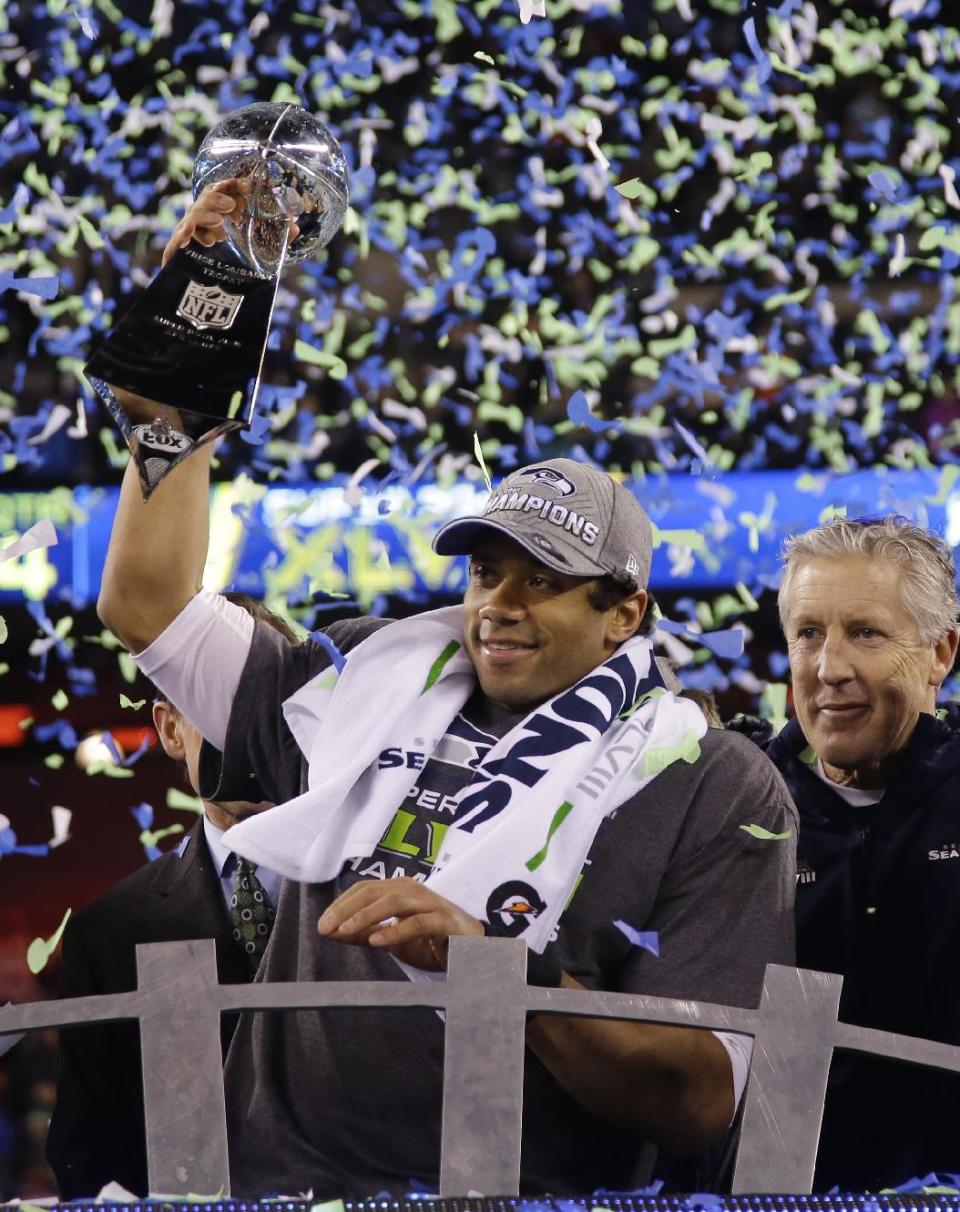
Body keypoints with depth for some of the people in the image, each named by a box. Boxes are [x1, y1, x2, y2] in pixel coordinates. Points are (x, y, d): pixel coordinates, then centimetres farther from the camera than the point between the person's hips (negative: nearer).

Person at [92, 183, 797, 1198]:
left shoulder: (714, 791, 4)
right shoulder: (374, 689, 18)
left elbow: (700, 1102, -4)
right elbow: (147, 602, 20)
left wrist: (500, 964, -16)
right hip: (268, 1180, 4)